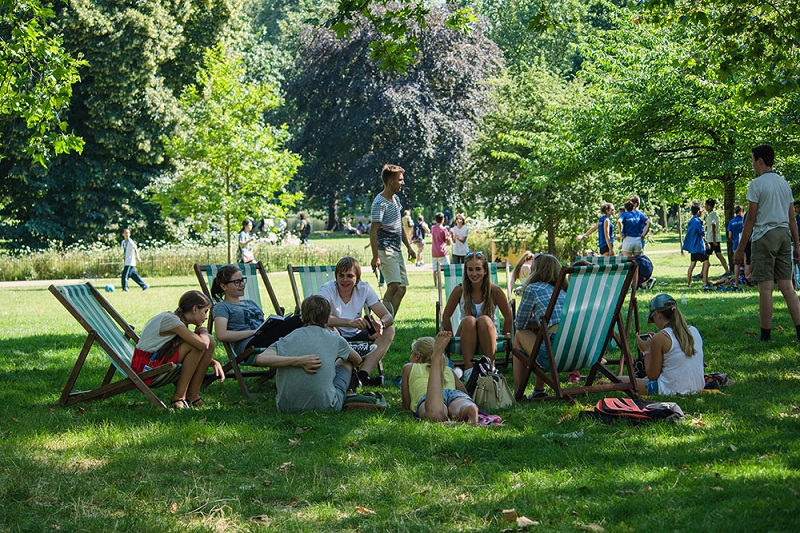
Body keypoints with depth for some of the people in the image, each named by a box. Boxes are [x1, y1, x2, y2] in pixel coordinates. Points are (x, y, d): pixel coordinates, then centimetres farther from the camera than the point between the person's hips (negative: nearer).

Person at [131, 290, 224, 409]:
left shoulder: (178, 321, 11)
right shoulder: (170, 320, -19)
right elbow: (202, 345, -28)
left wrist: (214, 362, -1)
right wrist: (203, 331, -6)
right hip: (145, 369, -9)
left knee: (210, 343, -2)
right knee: (196, 344, -22)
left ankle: (193, 396, -1)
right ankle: (179, 397, -16)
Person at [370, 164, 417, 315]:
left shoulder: (395, 199, 15)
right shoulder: (380, 203, -14)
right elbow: (373, 231, -17)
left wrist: (409, 247, 24)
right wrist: (375, 257, -22)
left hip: (397, 250, 10)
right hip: (385, 250, -10)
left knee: (401, 289, 6)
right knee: (394, 285, -21)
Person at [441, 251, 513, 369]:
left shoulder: (494, 291, -11)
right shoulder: (460, 290, -9)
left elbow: (508, 317, 1)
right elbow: (446, 316, 3)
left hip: (488, 339, 0)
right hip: (466, 342, 0)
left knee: (484, 320, -31)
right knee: (469, 320, -31)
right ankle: (468, 367, -35)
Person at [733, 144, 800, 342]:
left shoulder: (756, 184, -6)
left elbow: (751, 218, -8)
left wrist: (740, 249, -4)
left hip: (765, 236, -6)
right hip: (784, 234, 6)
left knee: (766, 287, -4)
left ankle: (766, 336, -2)